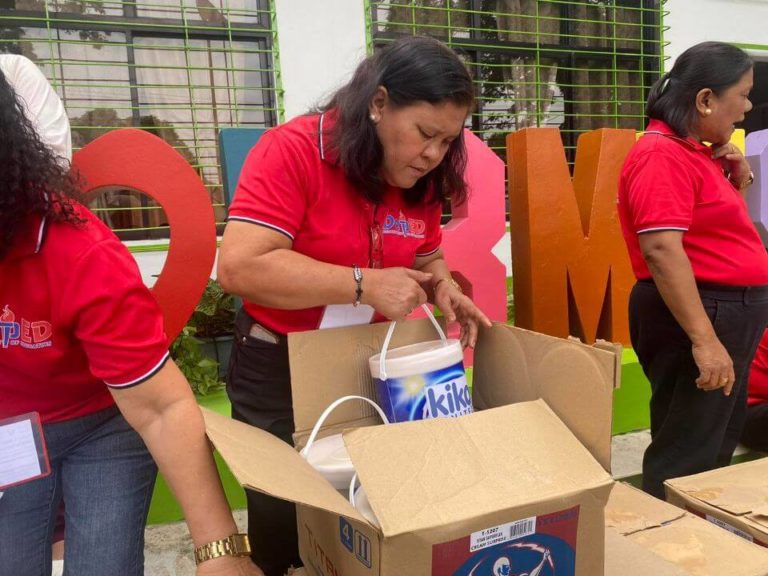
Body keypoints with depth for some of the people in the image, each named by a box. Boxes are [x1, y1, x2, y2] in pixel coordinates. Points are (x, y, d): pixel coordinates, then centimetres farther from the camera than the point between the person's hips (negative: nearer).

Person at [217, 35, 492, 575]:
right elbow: (239, 266, -28)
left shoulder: (421, 180, -1)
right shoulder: (293, 150, -20)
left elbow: (426, 258, 13)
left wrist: (443, 287, -10)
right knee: (285, 530, 11)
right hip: (277, 368, -4)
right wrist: (365, 284, -30)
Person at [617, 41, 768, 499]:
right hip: (697, 315, -11)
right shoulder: (663, 154, -18)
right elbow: (662, 250, -27)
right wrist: (703, 338, -30)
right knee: (685, 458, -1)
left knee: (720, 444, 21)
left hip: (729, 309, 11)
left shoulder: (697, 152, 12)